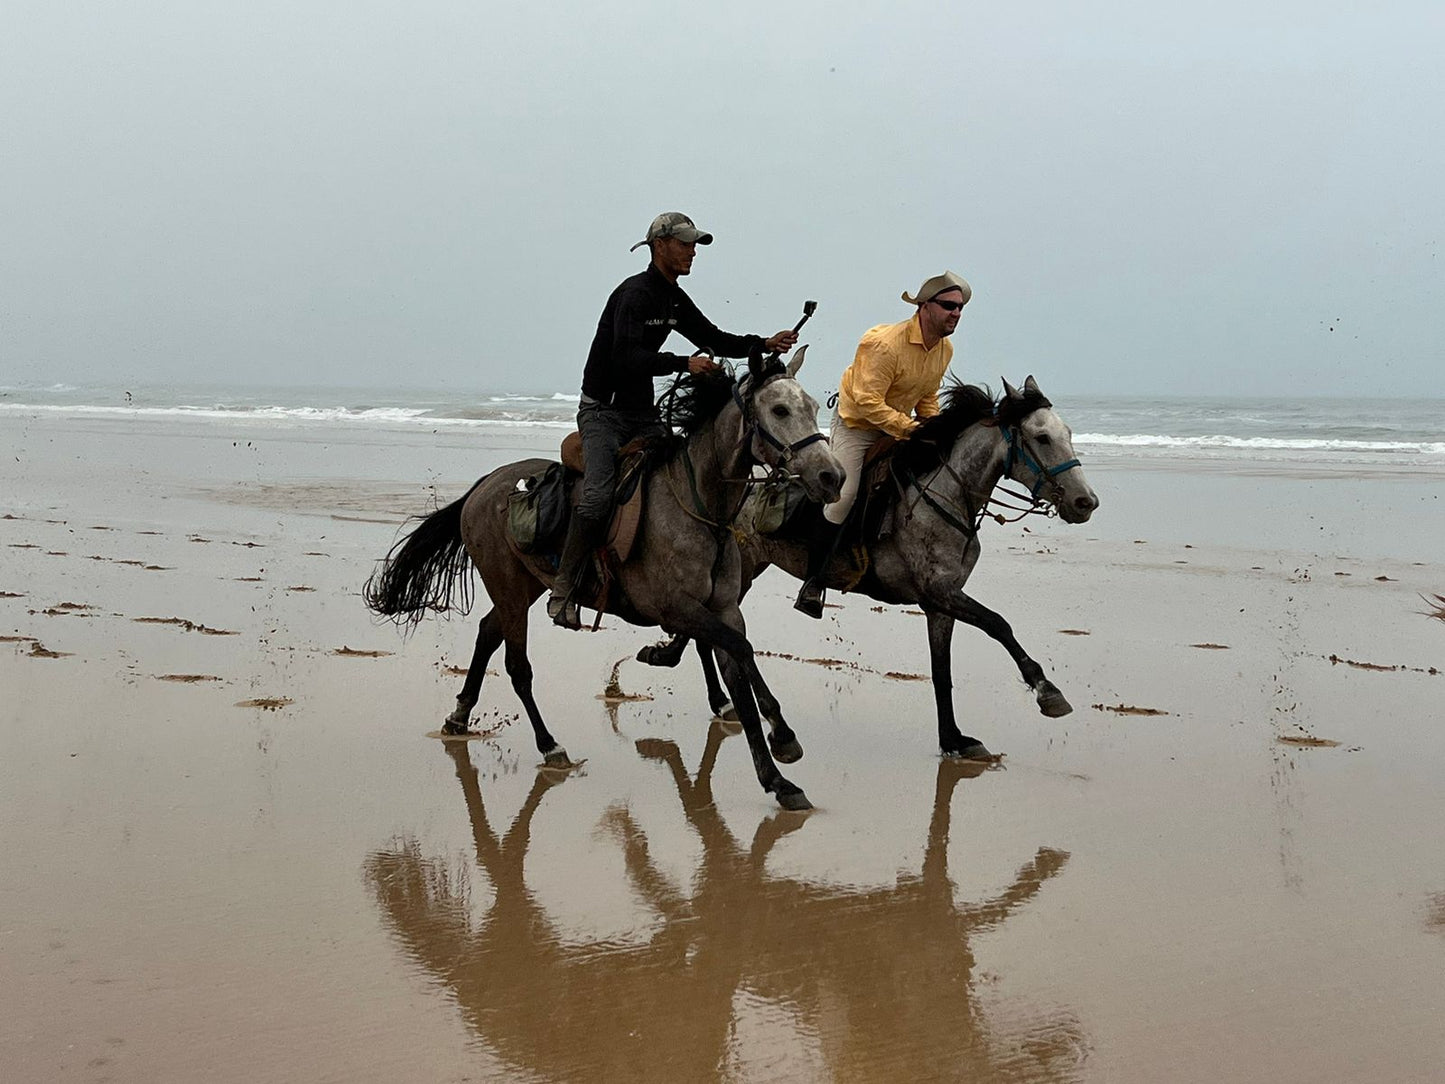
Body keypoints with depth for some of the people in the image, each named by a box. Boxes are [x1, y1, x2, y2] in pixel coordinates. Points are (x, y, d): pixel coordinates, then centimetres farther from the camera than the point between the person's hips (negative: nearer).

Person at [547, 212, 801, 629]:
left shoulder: (675, 300, 11)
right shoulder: (634, 293, -17)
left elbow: (711, 338, 17)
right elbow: (628, 357, -30)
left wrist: (765, 344, 3)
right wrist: (684, 364, -39)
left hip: (642, 410, 9)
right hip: (602, 409, -9)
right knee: (598, 495, -23)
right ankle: (562, 589, -17)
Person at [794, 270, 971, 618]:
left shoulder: (945, 349, -3)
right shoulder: (885, 343, -29)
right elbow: (868, 402, -32)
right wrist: (911, 429, -33)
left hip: (899, 428, 8)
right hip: (856, 423, -8)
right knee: (843, 495, -18)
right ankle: (813, 581, -10)